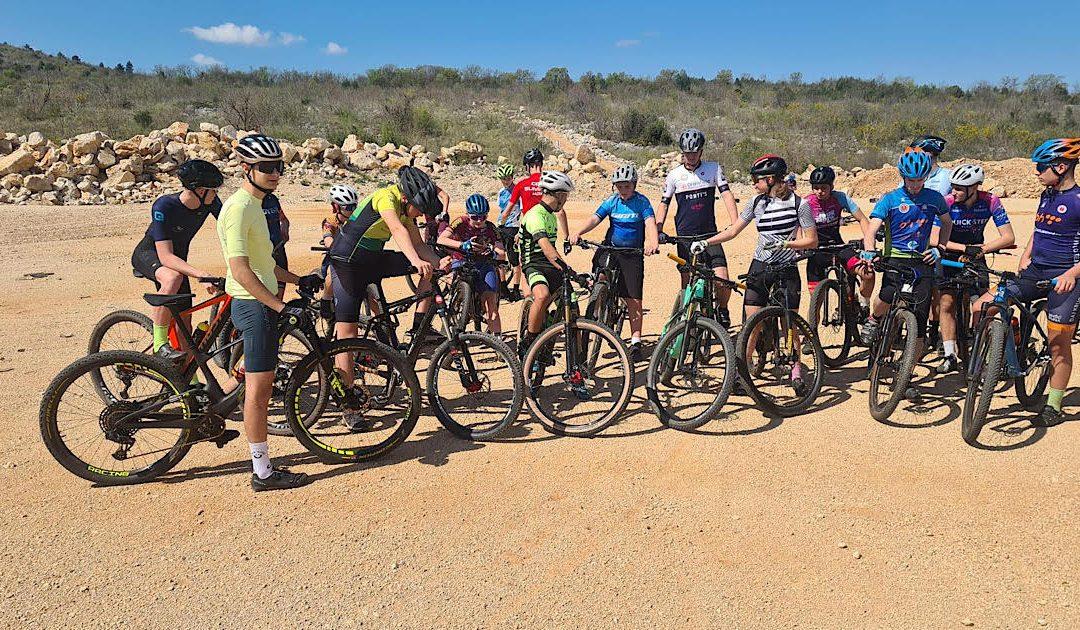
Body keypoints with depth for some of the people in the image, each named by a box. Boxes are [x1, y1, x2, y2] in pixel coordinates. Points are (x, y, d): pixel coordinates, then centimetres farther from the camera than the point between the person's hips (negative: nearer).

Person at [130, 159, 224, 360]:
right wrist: (202, 275, -50)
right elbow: (166, 256, -37)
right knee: (173, 278, -40)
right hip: (148, 254, -5)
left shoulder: (210, 201, -18)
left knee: (184, 325, 1)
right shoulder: (164, 206, -33)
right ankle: (160, 343, -28)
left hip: (177, 257, 5)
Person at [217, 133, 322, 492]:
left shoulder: (253, 204, 15)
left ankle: (262, 464, 27)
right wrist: (282, 307, -25)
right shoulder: (239, 207, -16)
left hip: (261, 304, 10)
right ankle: (263, 472, 6)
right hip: (255, 305, -10)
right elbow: (241, 270, -23)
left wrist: (297, 280, 20)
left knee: (260, 388, 15)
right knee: (258, 389, -4)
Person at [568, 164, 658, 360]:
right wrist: (577, 232, -28)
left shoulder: (642, 202, -6)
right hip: (610, 248, 3)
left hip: (633, 254, -3)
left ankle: (635, 342, 3)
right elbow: (594, 219, -9)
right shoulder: (612, 201, 3)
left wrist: (653, 242, -42)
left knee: (633, 299, -4)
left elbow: (650, 223, -21)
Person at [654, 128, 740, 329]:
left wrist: (735, 224, -16)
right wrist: (658, 230, -6)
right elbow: (664, 203, 8)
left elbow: (726, 194, -3)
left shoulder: (713, 169, 3)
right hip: (685, 237, 1)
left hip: (709, 235, 0)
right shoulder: (674, 175, 4)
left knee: (722, 280, -12)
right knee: (688, 284, 3)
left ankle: (722, 310, 16)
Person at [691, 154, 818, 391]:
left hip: (787, 268, -3)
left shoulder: (799, 204, -7)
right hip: (760, 266, 3)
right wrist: (705, 242, -4)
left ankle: (796, 370, 18)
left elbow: (812, 240, -7)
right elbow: (733, 231, 6)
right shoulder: (757, 202, 3)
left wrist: (783, 243, -19)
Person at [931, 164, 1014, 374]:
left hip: (976, 257, 1)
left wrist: (981, 249, -28)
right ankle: (950, 356, 0)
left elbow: (1009, 237, -16)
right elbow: (935, 239, -23)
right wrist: (965, 248, -32)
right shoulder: (947, 202, -20)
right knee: (946, 304, -6)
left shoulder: (990, 202, -16)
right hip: (950, 257, -1)